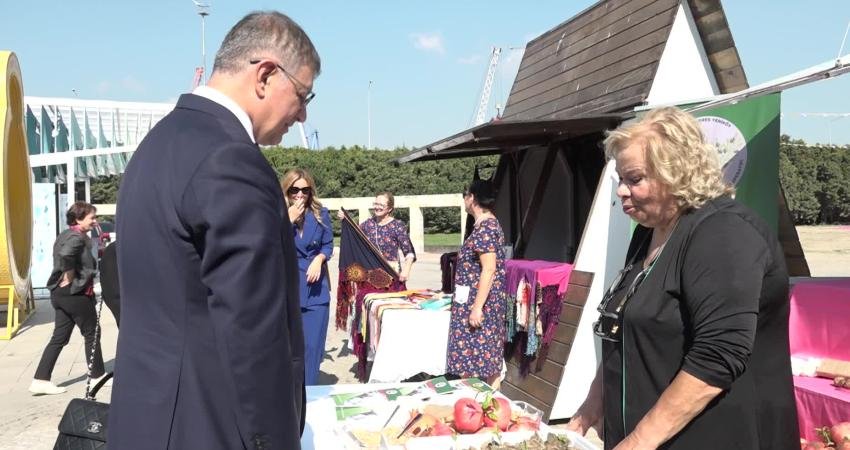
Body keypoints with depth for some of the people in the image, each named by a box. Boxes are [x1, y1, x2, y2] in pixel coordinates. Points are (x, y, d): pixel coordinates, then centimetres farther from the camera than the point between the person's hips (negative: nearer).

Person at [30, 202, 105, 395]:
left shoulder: (65, 235, 14)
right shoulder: (78, 237, -16)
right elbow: (66, 254, -35)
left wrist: (66, 276, 12)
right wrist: (70, 275, -22)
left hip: (60, 293, 9)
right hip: (76, 293, -9)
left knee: (59, 338, 10)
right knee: (92, 333, 7)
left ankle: (40, 380, 8)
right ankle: (96, 375, 18)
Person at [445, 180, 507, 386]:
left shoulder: (484, 229, -18)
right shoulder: (490, 224, 13)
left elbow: (489, 270, -23)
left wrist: (477, 307, -23)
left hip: (480, 304, -10)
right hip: (490, 305, 10)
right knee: (489, 358, 13)